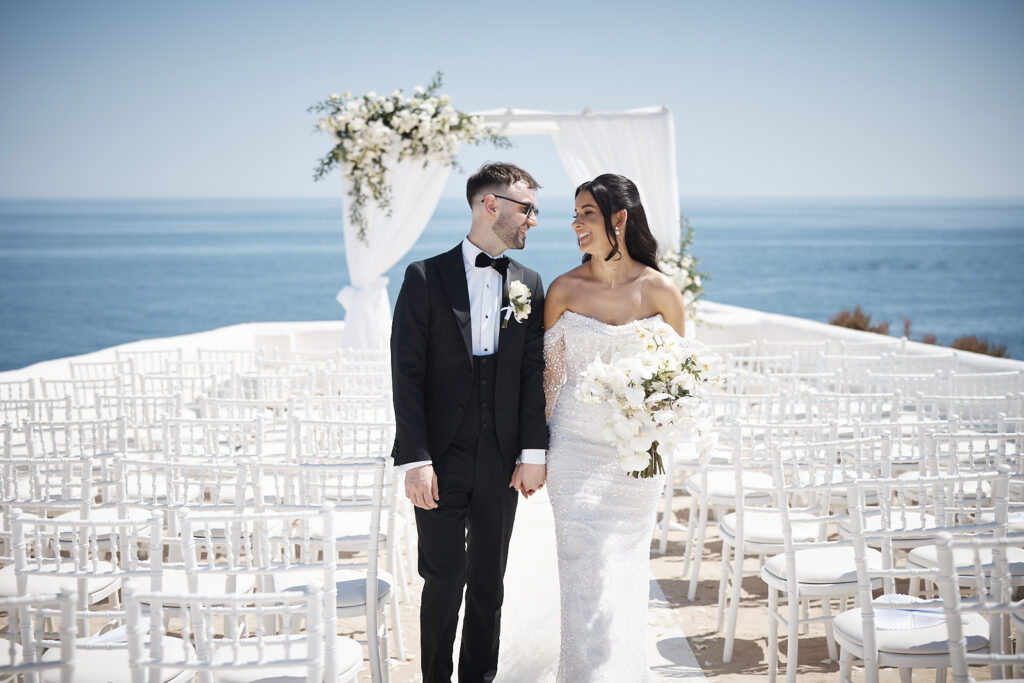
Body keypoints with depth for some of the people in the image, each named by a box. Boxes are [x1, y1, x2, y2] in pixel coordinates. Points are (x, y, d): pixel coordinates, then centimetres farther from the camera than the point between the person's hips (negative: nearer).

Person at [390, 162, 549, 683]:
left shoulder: (529, 285, 8)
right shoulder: (426, 277, -3)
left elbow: (533, 374, 6)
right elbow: (407, 375, -7)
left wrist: (533, 453, -3)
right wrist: (415, 459, -14)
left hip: (500, 461, 3)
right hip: (443, 459, -3)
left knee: (488, 581, 11)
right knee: (444, 578, 0)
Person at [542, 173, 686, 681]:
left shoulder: (660, 291, -5)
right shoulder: (563, 290, -2)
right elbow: (549, 373, 4)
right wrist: (535, 450, 4)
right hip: (576, 448, 0)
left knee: (626, 573, 11)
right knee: (586, 577, -4)